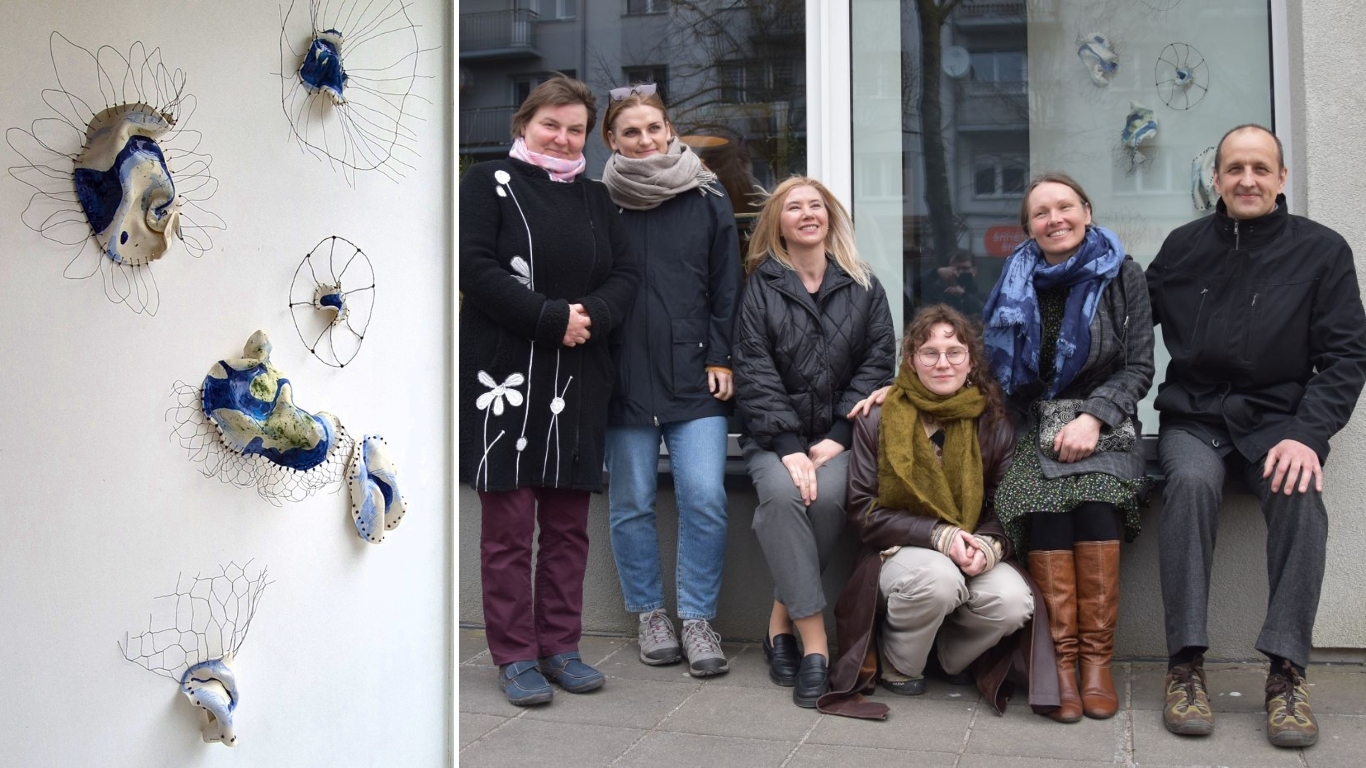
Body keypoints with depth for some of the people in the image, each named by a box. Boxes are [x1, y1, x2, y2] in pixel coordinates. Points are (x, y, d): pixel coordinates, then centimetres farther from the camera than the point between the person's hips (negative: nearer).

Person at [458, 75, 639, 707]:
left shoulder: (593, 197, 18)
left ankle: (560, 644, 19)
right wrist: (553, 318, -15)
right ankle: (514, 655, 8)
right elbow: (477, 270, -10)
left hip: (578, 381, 5)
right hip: (505, 376, -5)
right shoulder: (488, 183, 2)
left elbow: (625, 273, 9)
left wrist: (592, 316, -11)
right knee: (508, 524, -2)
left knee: (569, 522, 8)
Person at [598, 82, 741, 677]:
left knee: (704, 498, -8)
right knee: (632, 503, 6)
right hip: (625, 377, 0)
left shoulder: (707, 200, 7)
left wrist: (720, 358, 1)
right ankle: (648, 613, 23)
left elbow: (726, 287, 9)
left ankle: (697, 618, 8)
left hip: (694, 377, 0)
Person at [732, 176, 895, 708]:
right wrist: (789, 446, -17)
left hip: (839, 433, 1)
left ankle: (783, 619, -12)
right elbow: (754, 372, -4)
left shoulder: (862, 286, 10)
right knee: (782, 494, -32)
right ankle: (814, 642, -29)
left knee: (828, 497, -31)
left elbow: (877, 362, 3)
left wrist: (836, 438, -10)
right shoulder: (760, 288, 6)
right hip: (775, 436, 0)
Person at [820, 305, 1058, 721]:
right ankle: (898, 665, -6)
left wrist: (989, 546, -19)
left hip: (975, 557, 3)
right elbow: (864, 512, -7)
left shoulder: (993, 426, 2)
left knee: (1014, 602, -29)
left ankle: (950, 654, 4)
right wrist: (938, 534, -19)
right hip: (898, 552, -2)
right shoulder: (878, 422, -4)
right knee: (939, 578, -37)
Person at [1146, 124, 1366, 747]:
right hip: (1193, 416, 1)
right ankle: (1185, 664, -26)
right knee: (1191, 481, -32)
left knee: (1301, 492, -32)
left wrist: (1307, 434, -17)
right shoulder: (1184, 246, 8)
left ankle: (1286, 672, -24)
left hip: (1277, 417, -1)